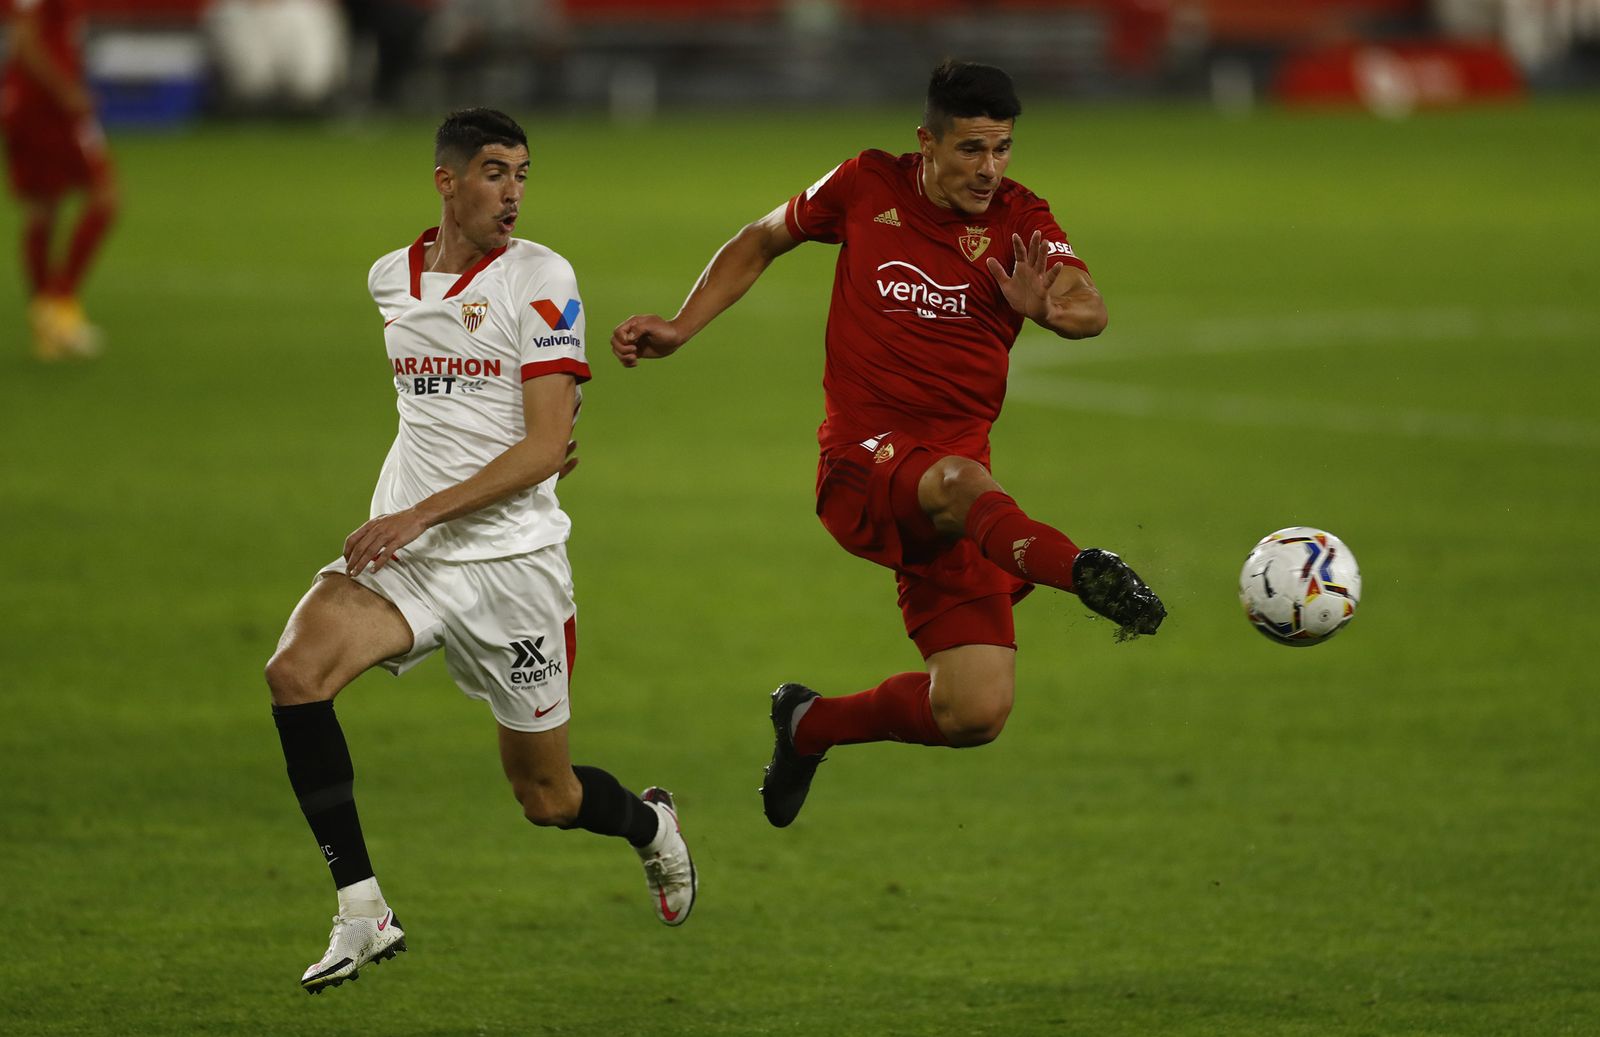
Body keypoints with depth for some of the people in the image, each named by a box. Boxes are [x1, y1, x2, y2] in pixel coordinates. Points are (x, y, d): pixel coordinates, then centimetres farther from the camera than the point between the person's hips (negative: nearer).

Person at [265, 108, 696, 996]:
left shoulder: (540, 279, -8)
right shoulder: (391, 279, 8)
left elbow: (544, 448, -14)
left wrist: (422, 514, -22)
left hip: (511, 555, -3)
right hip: (403, 552, 3)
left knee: (547, 796, 7)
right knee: (295, 670, -27)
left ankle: (650, 825, 44)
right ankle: (361, 913, -23)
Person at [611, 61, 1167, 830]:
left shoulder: (1019, 220, 1)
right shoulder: (867, 187, 3)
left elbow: (1091, 311, -17)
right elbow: (762, 241, 20)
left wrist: (1050, 308, -40)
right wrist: (681, 327, 12)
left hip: (957, 467, 3)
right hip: (863, 463, -2)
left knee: (976, 714, -7)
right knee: (957, 480, -40)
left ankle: (811, 724, 22)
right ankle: (1087, 573, -71)